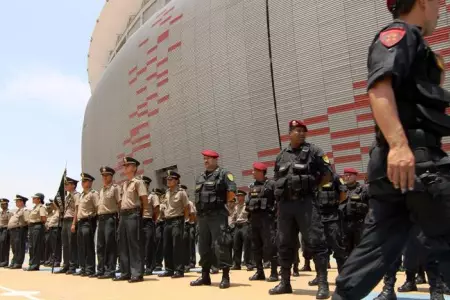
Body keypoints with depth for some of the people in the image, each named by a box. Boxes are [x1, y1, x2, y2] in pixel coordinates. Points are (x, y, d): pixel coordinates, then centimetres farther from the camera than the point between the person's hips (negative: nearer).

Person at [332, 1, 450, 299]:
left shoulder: (409, 43, 29)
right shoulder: (400, 33, -1)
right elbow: (379, 87, -20)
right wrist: (399, 144, -32)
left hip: (396, 161, 10)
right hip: (413, 157, -10)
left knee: (379, 245, 8)